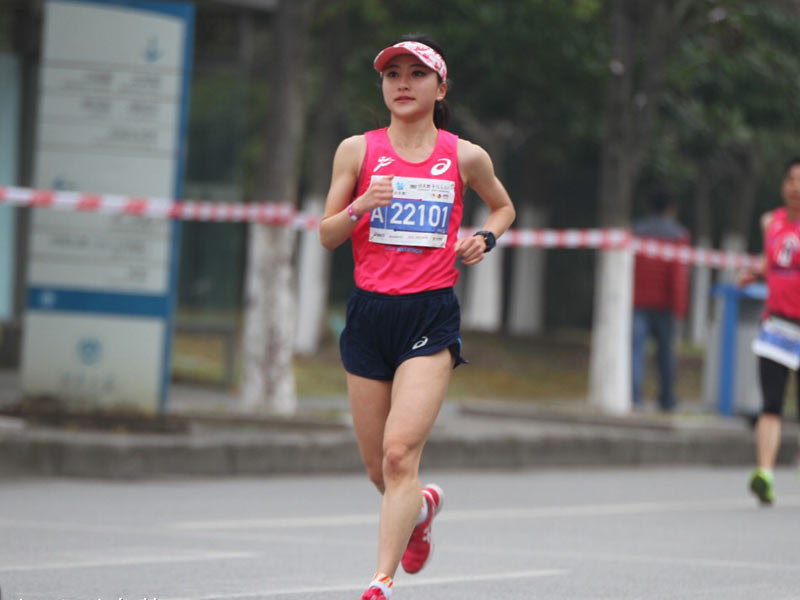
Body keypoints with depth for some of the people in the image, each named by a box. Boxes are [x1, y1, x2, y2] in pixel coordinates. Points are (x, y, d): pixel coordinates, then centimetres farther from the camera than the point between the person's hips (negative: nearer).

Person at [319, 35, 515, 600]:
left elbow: (503, 206, 24)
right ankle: (423, 506, 44)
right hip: (370, 312, 2)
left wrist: (484, 238, 3)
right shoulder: (357, 150, 5)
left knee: (400, 452, -18)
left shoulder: (466, 158, 5)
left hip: (432, 316, -2)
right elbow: (327, 235, 6)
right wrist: (361, 206, -14)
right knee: (379, 470, 10)